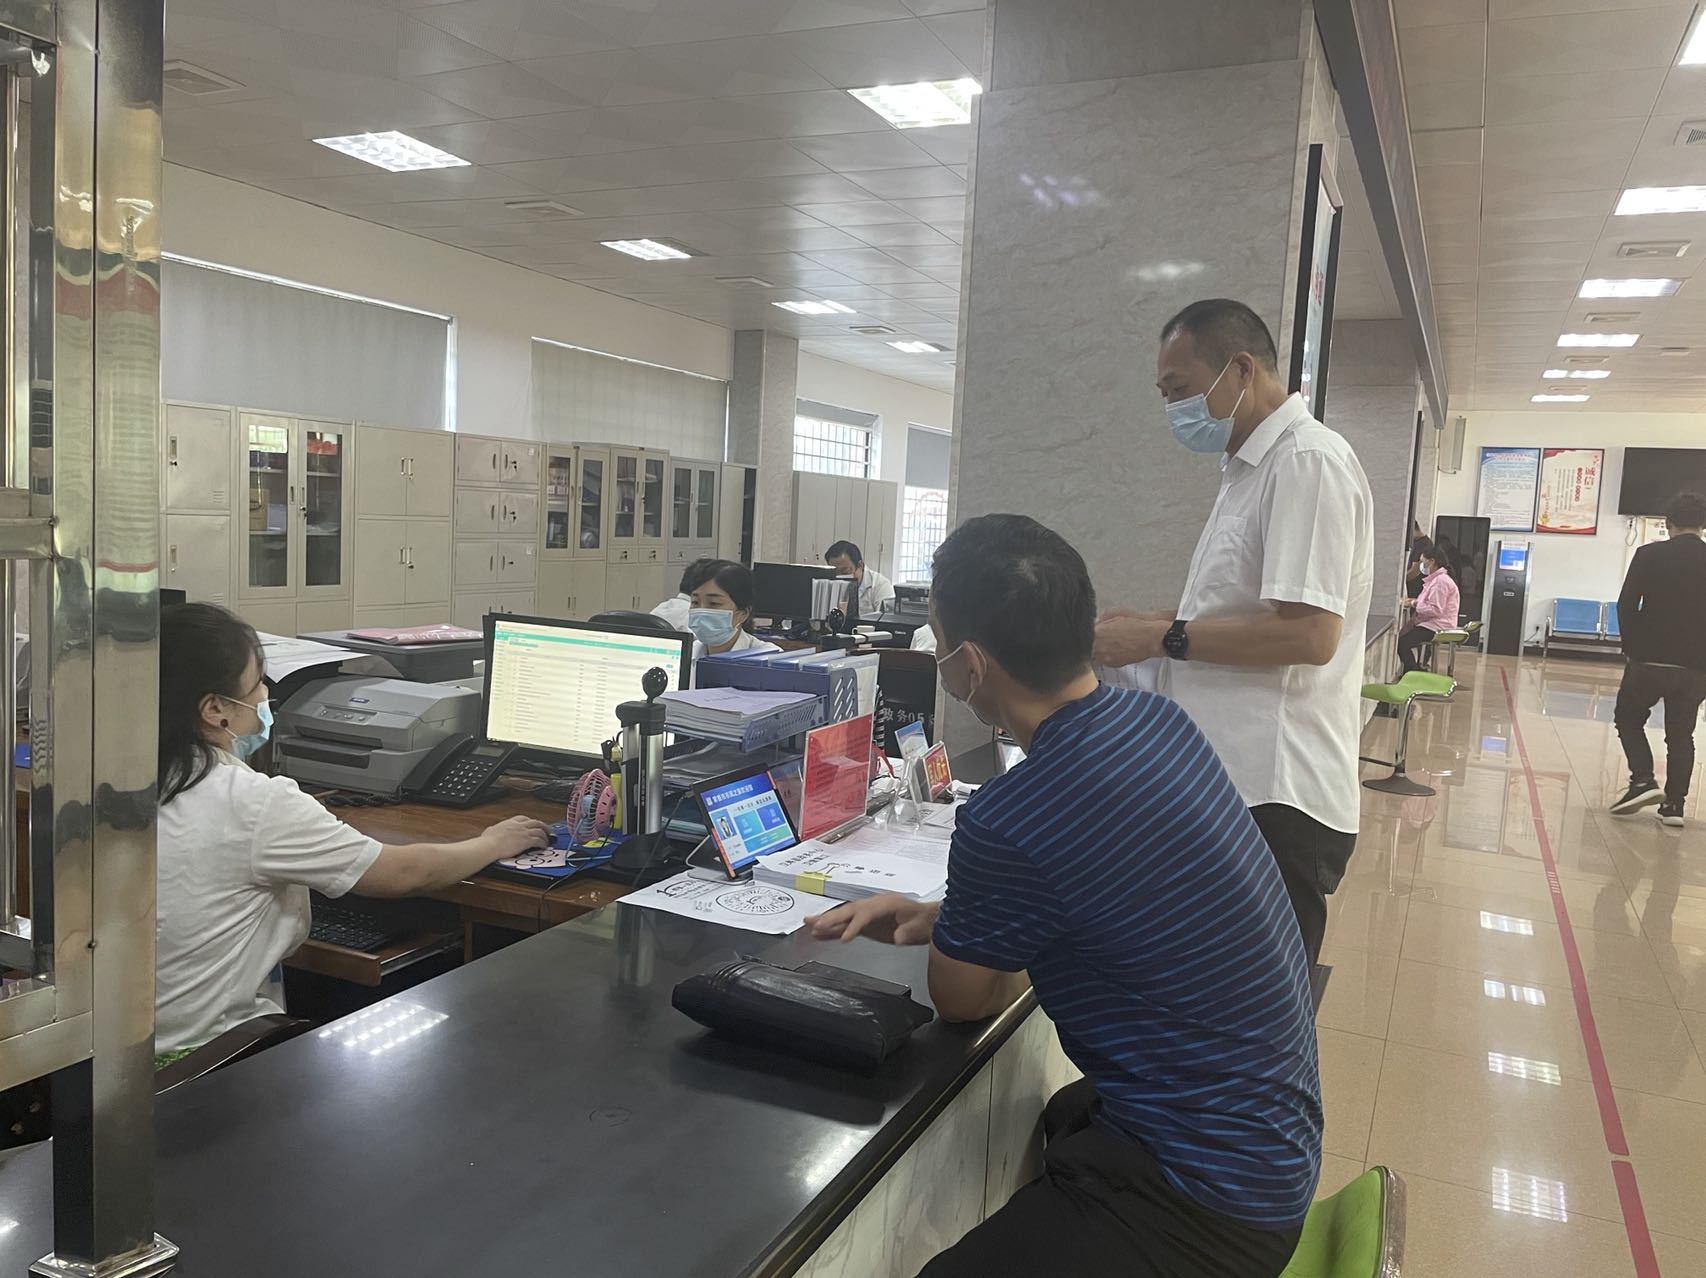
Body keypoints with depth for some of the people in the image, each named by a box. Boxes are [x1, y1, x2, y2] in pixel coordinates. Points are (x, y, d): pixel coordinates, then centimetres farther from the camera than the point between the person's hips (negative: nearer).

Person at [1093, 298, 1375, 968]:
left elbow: (1308, 633, -22)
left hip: (1274, 800, -10)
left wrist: (1163, 638, -15)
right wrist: (1146, 622, 11)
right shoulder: (1251, 467, 17)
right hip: (1231, 783, 10)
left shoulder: (1308, 462, -14)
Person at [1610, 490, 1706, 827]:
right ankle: (1674, 803, 10)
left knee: (1628, 718, 16)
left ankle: (1643, 781, -2)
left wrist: (1632, 648, 7)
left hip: (1650, 660, -2)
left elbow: (1626, 606, -6)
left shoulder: (1649, 555, -5)